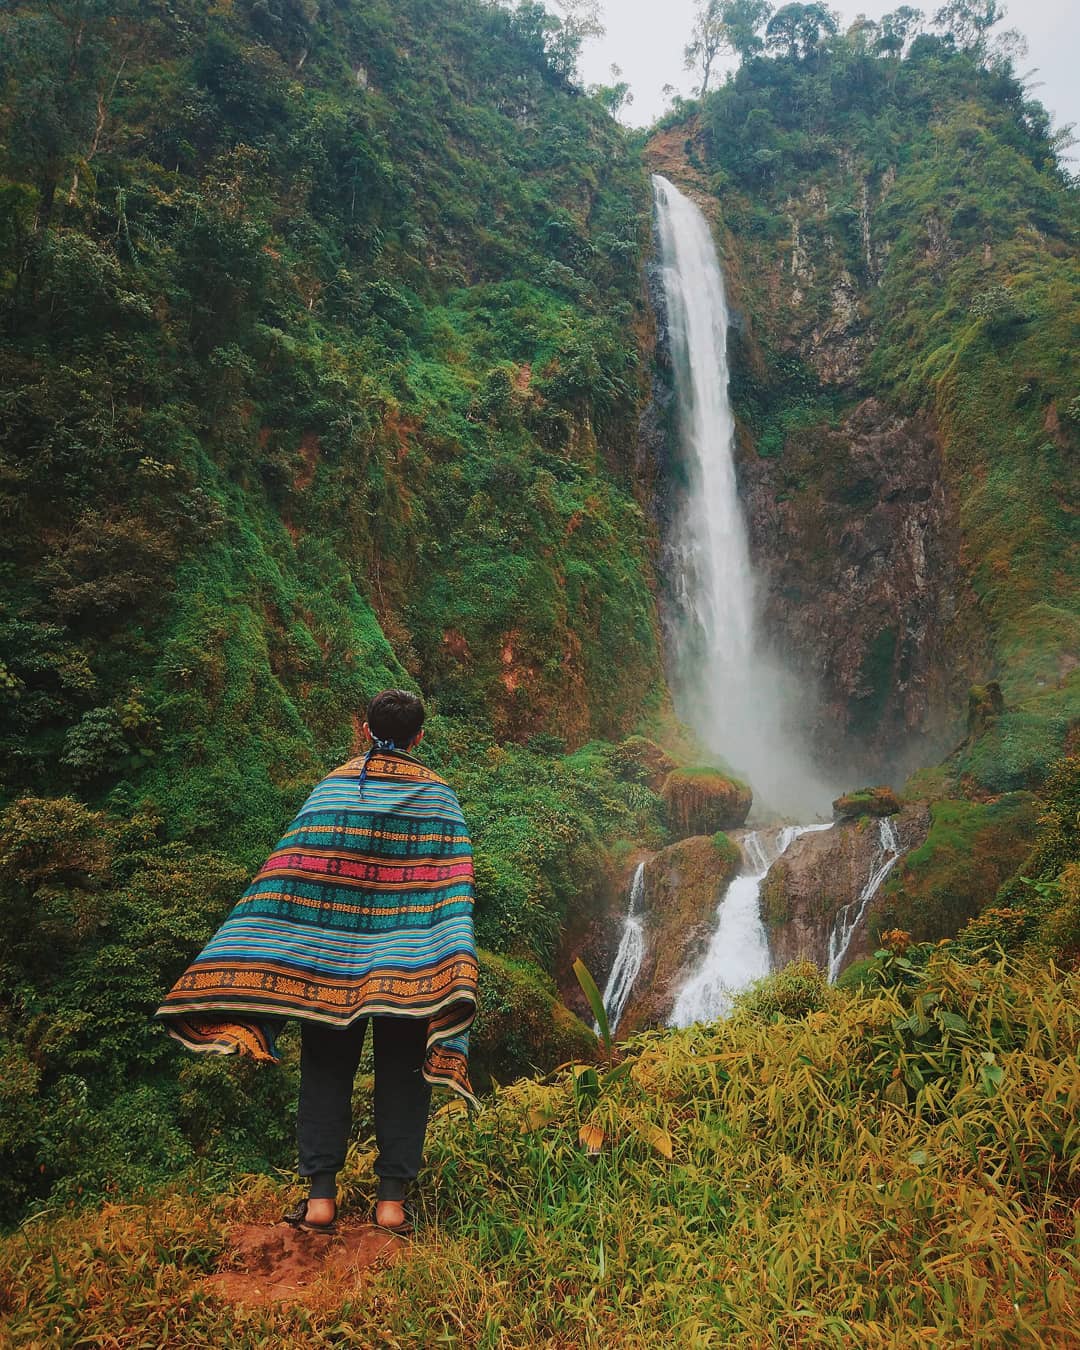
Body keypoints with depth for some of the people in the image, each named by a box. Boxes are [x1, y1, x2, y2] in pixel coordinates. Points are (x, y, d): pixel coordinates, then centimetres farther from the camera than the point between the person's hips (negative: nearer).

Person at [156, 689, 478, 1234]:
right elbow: (452, 885, -10)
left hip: (330, 960, 1)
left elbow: (289, 873, -5)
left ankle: (320, 1195, 15)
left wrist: (249, 963, -2)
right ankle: (392, 1197, 12)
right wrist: (456, 971, -12)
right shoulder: (438, 795, -1)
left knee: (326, 1068, 12)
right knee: (401, 1072, 10)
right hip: (407, 964, 0)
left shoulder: (333, 787, 0)